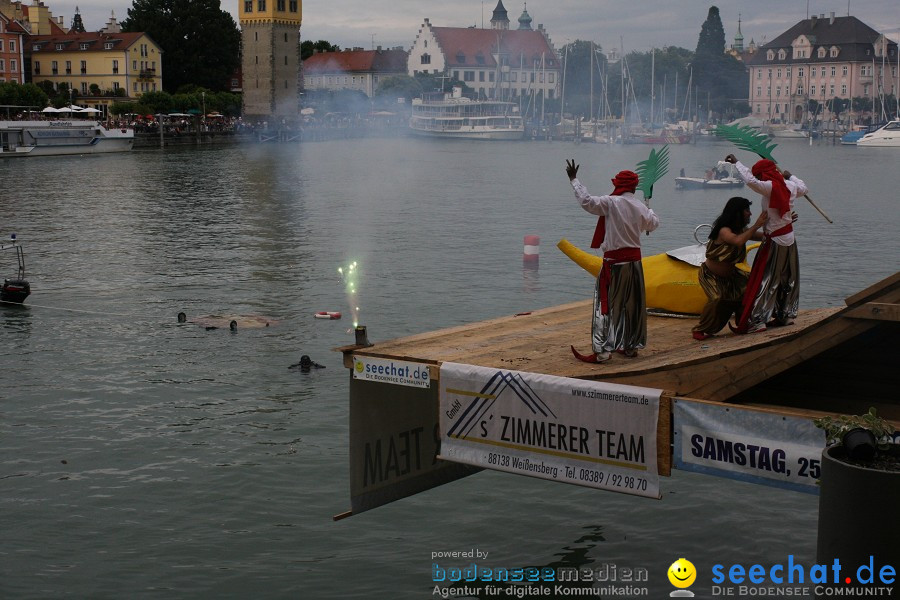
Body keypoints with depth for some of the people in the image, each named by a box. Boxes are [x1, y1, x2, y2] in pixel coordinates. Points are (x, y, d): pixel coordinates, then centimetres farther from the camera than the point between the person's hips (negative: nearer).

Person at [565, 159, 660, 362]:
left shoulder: (611, 203, -13)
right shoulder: (640, 207, 5)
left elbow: (586, 201, -18)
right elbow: (653, 223, 23)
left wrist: (574, 179, -8)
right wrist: (650, 212, 46)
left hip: (614, 262, -6)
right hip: (634, 261, 6)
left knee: (605, 306, -3)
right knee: (633, 305, 15)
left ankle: (601, 351, -7)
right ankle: (631, 346, 25)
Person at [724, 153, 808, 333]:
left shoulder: (771, 187, -19)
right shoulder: (789, 186, 4)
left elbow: (750, 180, -35)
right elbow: (804, 188, 26)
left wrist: (736, 162, -24)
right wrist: (790, 176, 41)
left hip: (774, 242, -8)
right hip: (789, 239, 8)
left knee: (764, 281, -7)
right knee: (787, 280, 18)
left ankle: (756, 321, -10)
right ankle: (785, 315, 29)